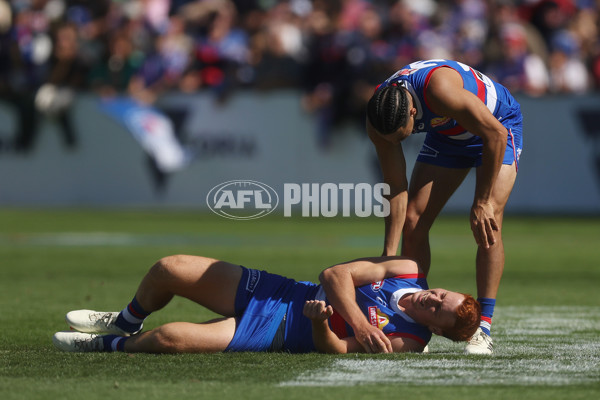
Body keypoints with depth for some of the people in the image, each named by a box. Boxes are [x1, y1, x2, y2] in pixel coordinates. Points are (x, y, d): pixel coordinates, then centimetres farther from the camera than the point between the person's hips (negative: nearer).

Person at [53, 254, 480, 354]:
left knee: (169, 338, -21)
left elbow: (333, 348, -20)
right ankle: (125, 323, 35)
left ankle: (112, 346, 13)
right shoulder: (409, 270, -6)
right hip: (279, 290, 6)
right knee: (168, 269, 2)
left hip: (278, 334, -6)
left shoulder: (406, 342, -18)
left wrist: (320, 320, -39)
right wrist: (357, 319, -20)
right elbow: (336, 274, -6)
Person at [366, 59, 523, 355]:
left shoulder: (440, 89, -42)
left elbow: (496, 134, -33)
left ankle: (483, 329, -20)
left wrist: (482, 203, -29)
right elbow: (396, 188, -15)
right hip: (447, 135, 5)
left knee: (488, 224, -22)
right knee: (412, 221, -7)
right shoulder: (378, 118, -23)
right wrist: (389, 256, -18)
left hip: (496, 127, -5)